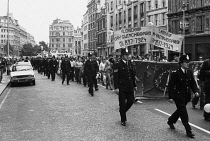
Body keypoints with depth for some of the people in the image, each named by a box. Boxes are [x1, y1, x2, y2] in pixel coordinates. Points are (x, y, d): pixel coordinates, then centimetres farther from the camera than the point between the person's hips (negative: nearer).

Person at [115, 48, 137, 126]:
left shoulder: (130, 63, 8)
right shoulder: (119, 64, -9)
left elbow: (133, 75, 14)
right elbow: (116, 77, -10)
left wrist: (134, 85, 14)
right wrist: (117, 87, -14)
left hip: (130, 87, 5)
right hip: (122, 87, -5)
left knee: (131, 101, 6)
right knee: (122, 103, 2)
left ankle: (123, 111, 34)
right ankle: (123, 120, 14)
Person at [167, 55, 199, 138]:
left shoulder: (190, 73, 5)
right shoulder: (176, 73, -13)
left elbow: (193, 83, 10)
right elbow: (171, 85, -12)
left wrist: (195, 91, -8)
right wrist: (171, 97, -15)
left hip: (186, 96, 7)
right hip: (178, 96, -7)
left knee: (180, 111, 21)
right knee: (183, 113, -5)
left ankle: (170, 121, 44)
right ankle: (188, 131, 1)